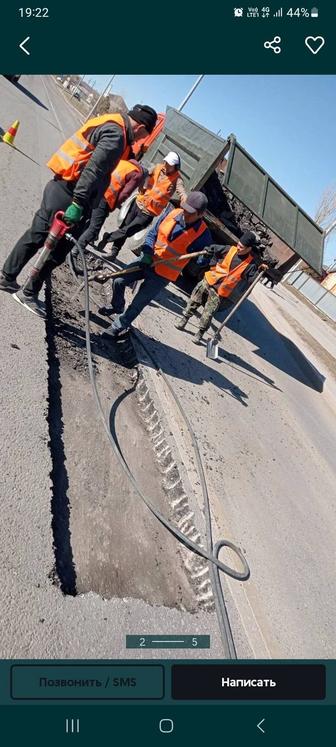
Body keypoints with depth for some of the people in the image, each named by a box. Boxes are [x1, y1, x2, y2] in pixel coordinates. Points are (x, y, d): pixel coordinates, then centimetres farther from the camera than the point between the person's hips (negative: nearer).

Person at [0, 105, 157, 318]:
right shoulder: (116, 134, -13)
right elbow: (93, 170, -24)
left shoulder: (109, 124, 18)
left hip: (59, 187, 10)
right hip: (69, 196, -10)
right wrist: (78, 204, -30)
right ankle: (29, 294, 15)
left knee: (36, 236, 17)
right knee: (57, 250, 2)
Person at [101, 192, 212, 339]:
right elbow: (152, 233, 3)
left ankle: (117, 327, 18)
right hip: (148, 261, 5)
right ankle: (117, 307, 33)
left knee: (138, 303, -3)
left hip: (163, 275, -4)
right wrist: (147, 252, -11)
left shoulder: (202, 234, -16)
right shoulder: (172, 213, -5)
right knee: (119, 281, 2)